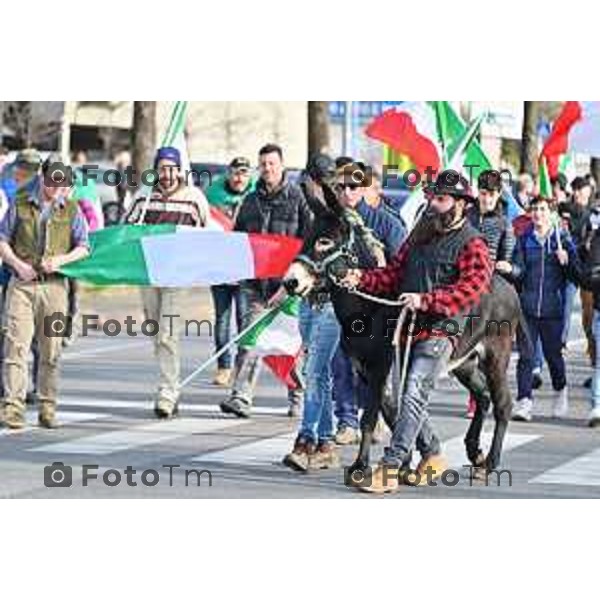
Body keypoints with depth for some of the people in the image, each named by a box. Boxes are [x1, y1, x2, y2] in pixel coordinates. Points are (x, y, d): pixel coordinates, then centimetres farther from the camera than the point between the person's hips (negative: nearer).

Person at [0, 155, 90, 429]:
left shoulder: (71, 211, 9)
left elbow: (83, 248, 6)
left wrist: (61, 259, -12)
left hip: (54, 285, 1)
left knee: (51, 350, 5)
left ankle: (47, 407, 14)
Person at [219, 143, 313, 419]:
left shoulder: (297, 197, 2)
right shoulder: (251, 200, 15)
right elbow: (236, 236, 23)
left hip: (286, 280, -3)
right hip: (253, 279, 3)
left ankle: (297, 399, 18)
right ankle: (241, 397, -11)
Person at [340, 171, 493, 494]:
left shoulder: (472, 244, -6)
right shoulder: (422, 234, 17)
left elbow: (471, 288, -20)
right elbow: (394, 273, 18)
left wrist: (425, 300, -30)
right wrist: (363, 279, -1)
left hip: (439, 330, -8)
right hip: (408, 325, 8)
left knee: (414, 394, -16)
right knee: (408, 397, 14)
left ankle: (389, 468, -20)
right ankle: (432, 456, 34)